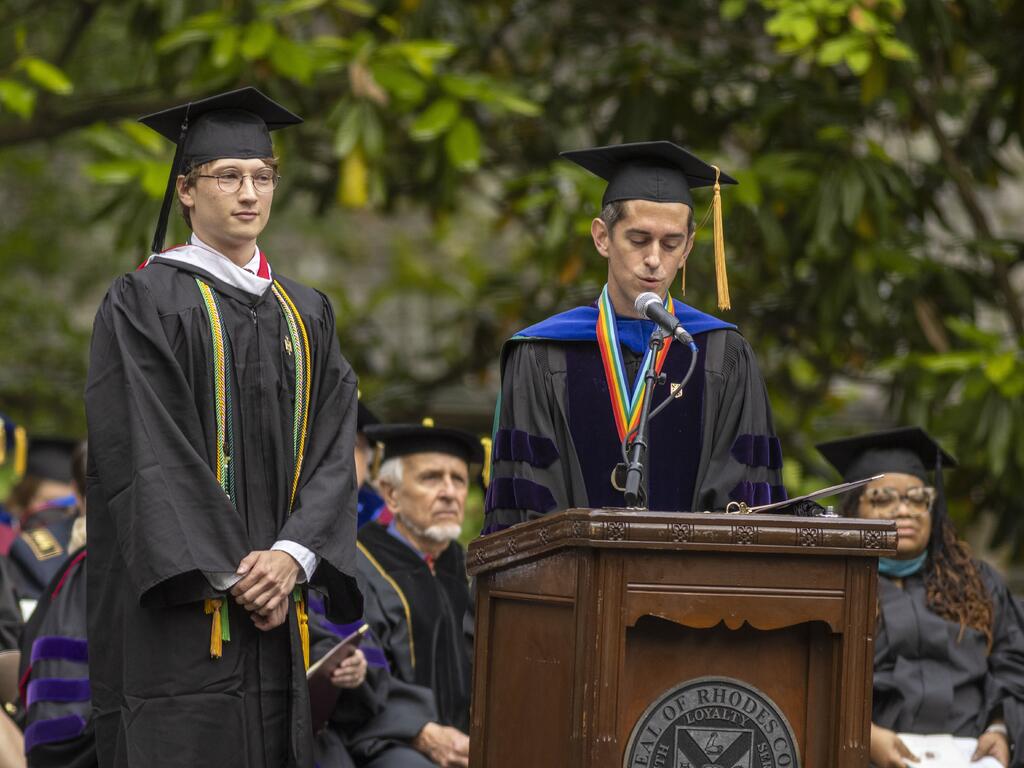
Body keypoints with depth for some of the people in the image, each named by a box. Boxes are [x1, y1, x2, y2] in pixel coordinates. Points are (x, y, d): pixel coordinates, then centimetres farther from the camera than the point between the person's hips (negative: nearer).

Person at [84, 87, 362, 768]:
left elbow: (333, 449, 8)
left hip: (278, 607, 5)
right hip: (179, 606, -5)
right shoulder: (144, 303, -1)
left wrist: (293, 555, -10)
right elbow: (148, 456, -9)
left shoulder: (305, 314, 17)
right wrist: (228, 575, -16)